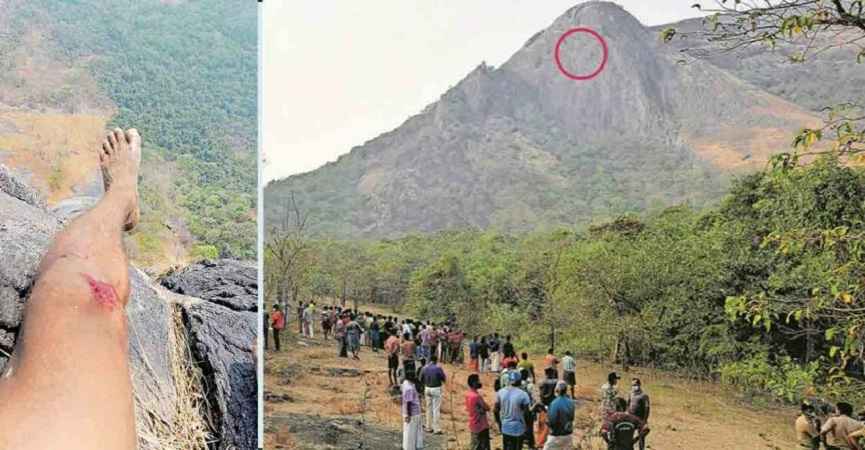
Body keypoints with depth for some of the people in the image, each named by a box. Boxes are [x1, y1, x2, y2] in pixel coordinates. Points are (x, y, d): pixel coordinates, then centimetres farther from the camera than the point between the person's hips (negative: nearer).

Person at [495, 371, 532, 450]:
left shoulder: (500, 392, -6)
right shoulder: (523, 394, -19)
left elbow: (496, 410, 1)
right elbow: (526, 413, -13)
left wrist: (499, 423, 15)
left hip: (505, 427, 4)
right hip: (518, 428, -4)